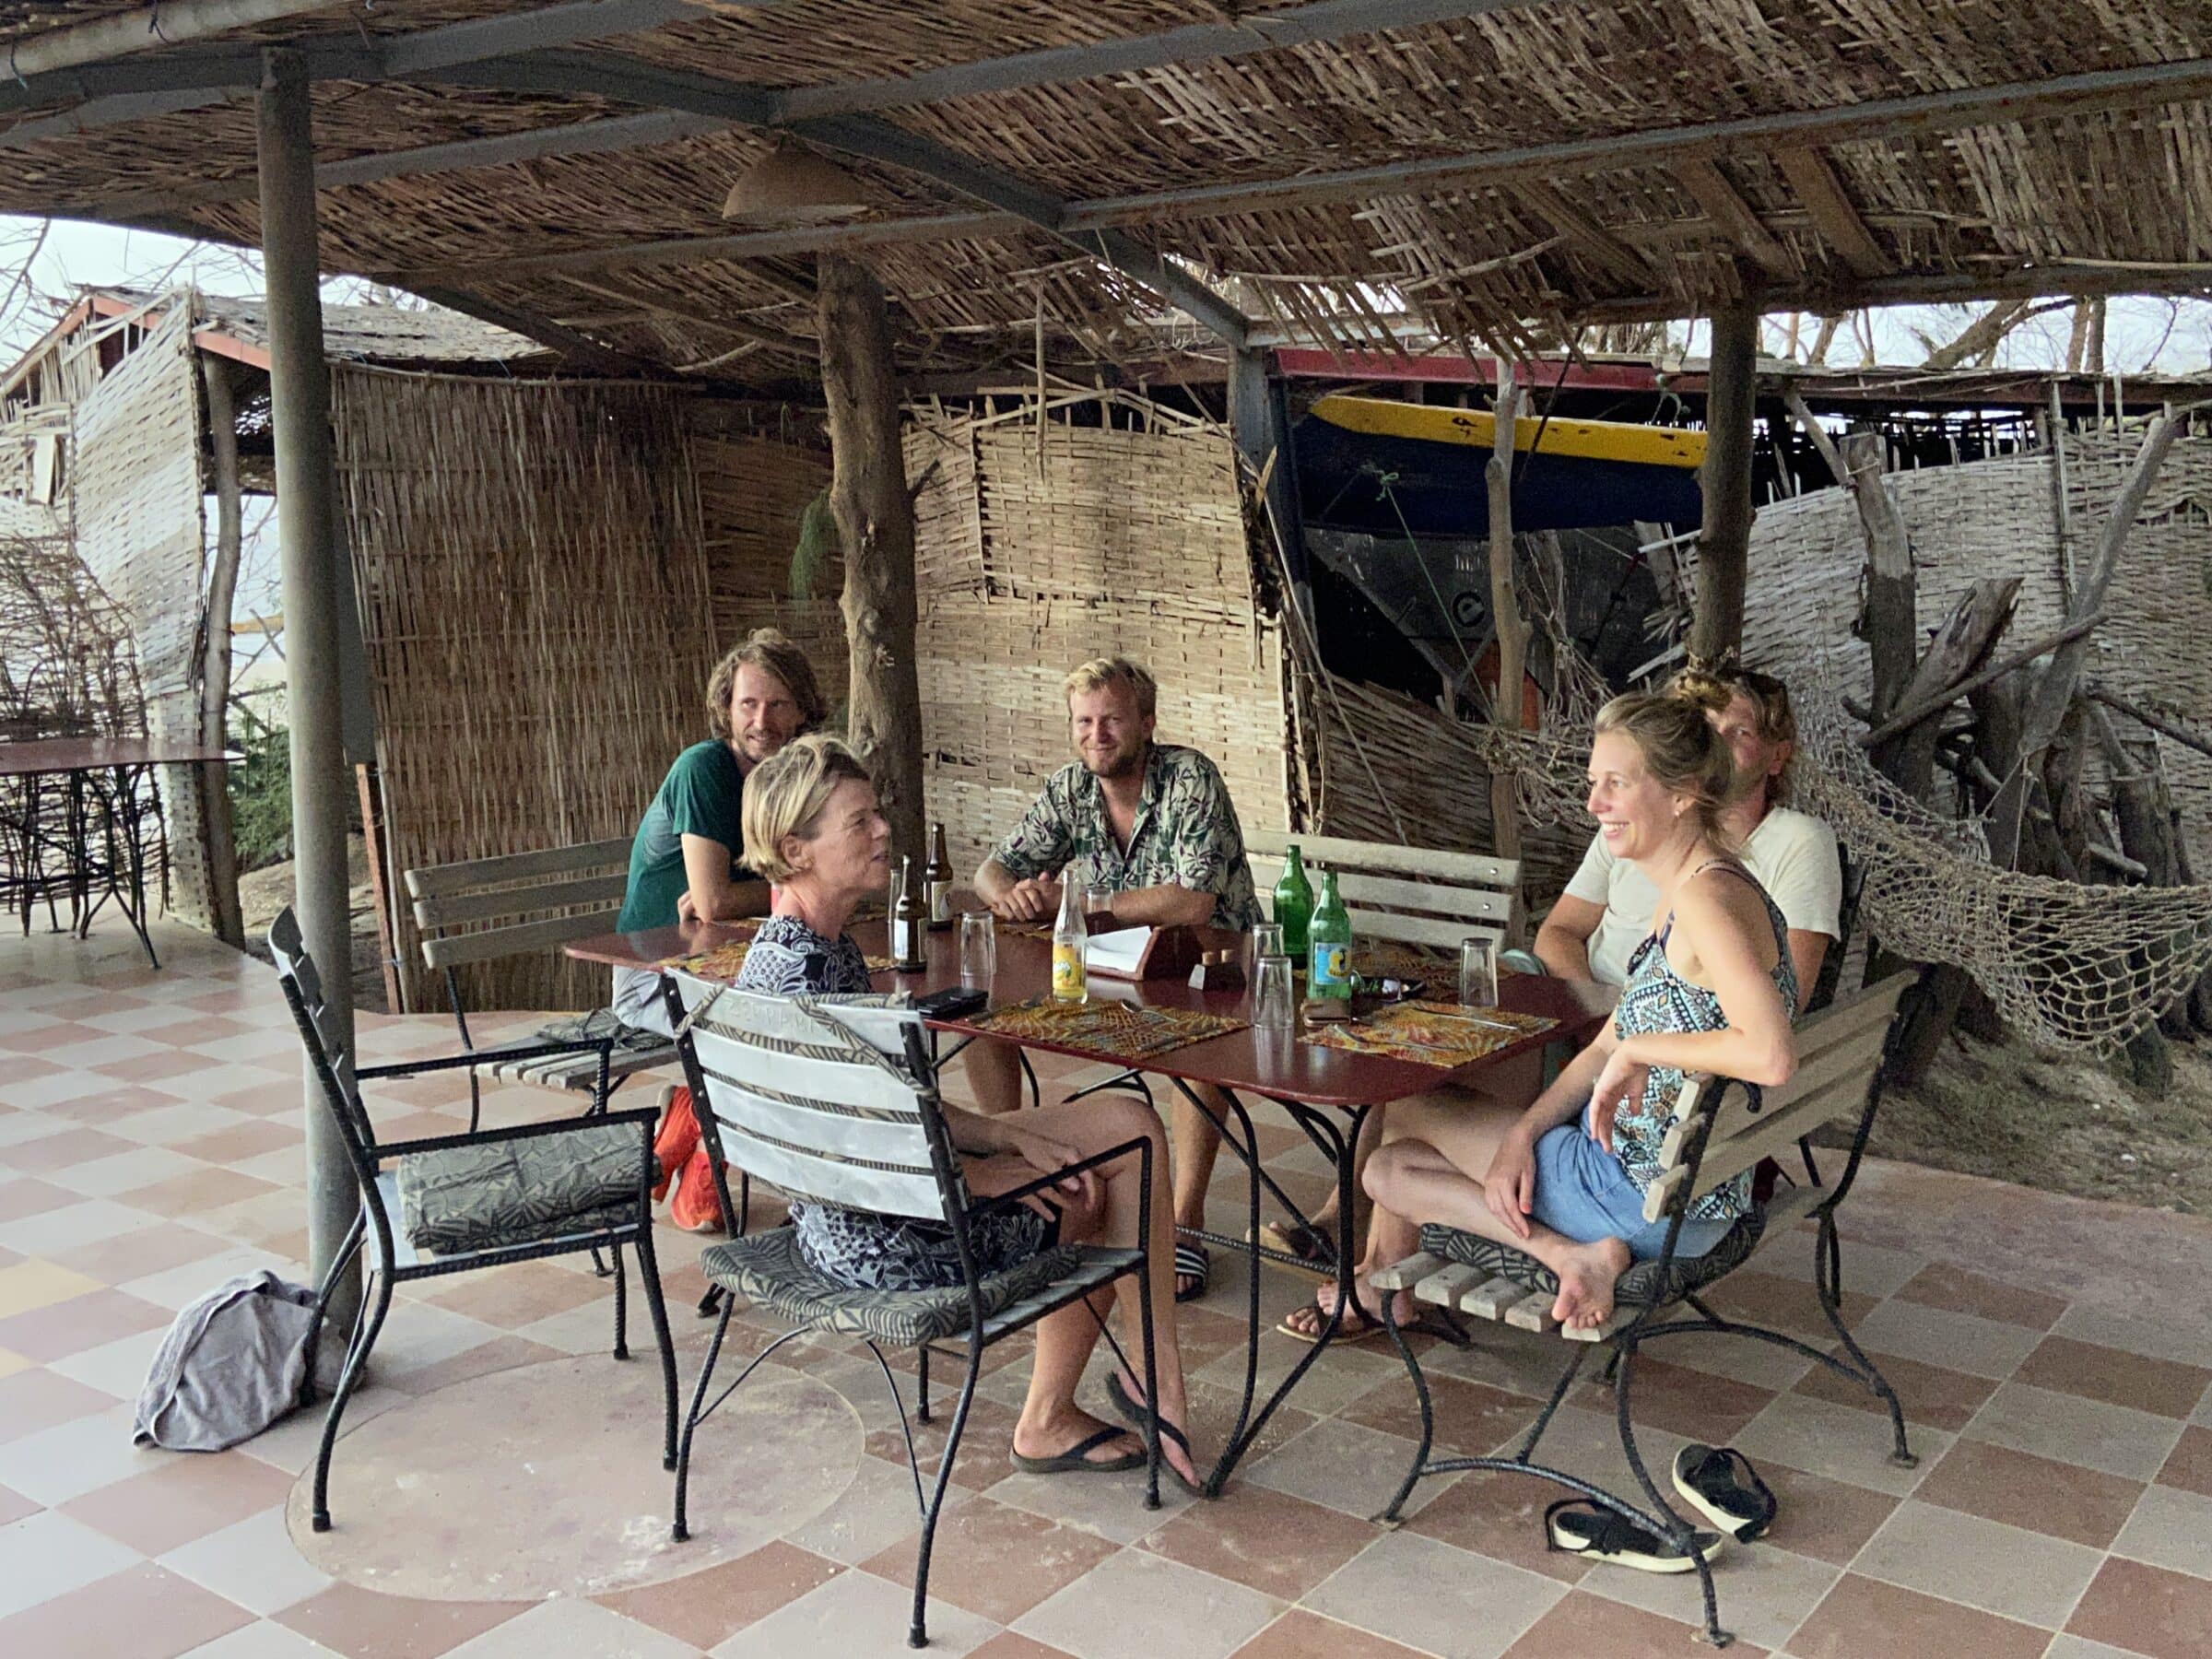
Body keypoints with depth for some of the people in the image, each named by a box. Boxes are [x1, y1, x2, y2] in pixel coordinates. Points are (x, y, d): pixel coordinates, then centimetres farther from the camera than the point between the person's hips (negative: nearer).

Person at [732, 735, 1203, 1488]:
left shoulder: (825, 945, 6)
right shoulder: (797, 969, -25)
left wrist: (1012, 1139, 2)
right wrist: (984, 1173, -12)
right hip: (880, 1241, -10)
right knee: (1105, 1195, 2)